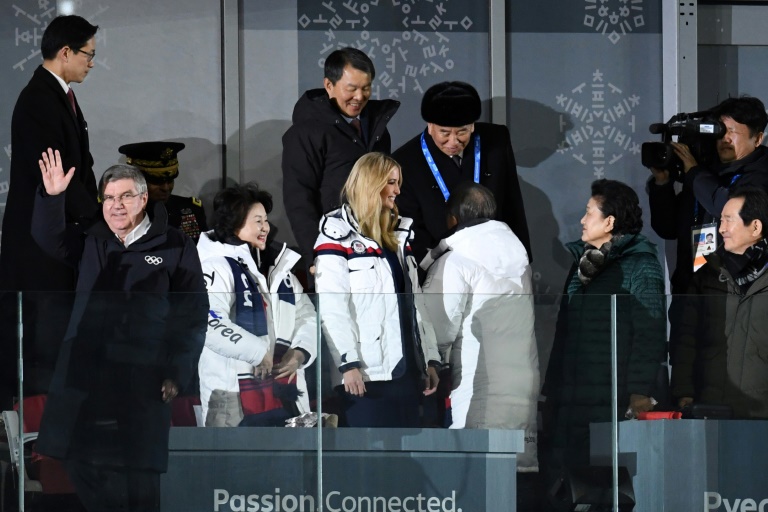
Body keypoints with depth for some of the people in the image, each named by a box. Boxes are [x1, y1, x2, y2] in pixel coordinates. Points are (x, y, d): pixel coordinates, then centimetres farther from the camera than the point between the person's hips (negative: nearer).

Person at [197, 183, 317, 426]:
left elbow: (307, 316, 17)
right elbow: (210, 323, -24)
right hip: (234, 393, -8)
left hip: (284, 387, 8)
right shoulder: (217, 267, -9)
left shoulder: (277, 267, 17)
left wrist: (299, 352, -3)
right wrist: (258, 353, -19)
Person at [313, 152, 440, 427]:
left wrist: (430, 358, 12)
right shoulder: (338, 235, -3)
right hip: (367, 371, -7)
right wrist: (348, 363, -20)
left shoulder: (399, 234, 20)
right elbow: (331, 306, -12)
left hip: (406, 366, 7)